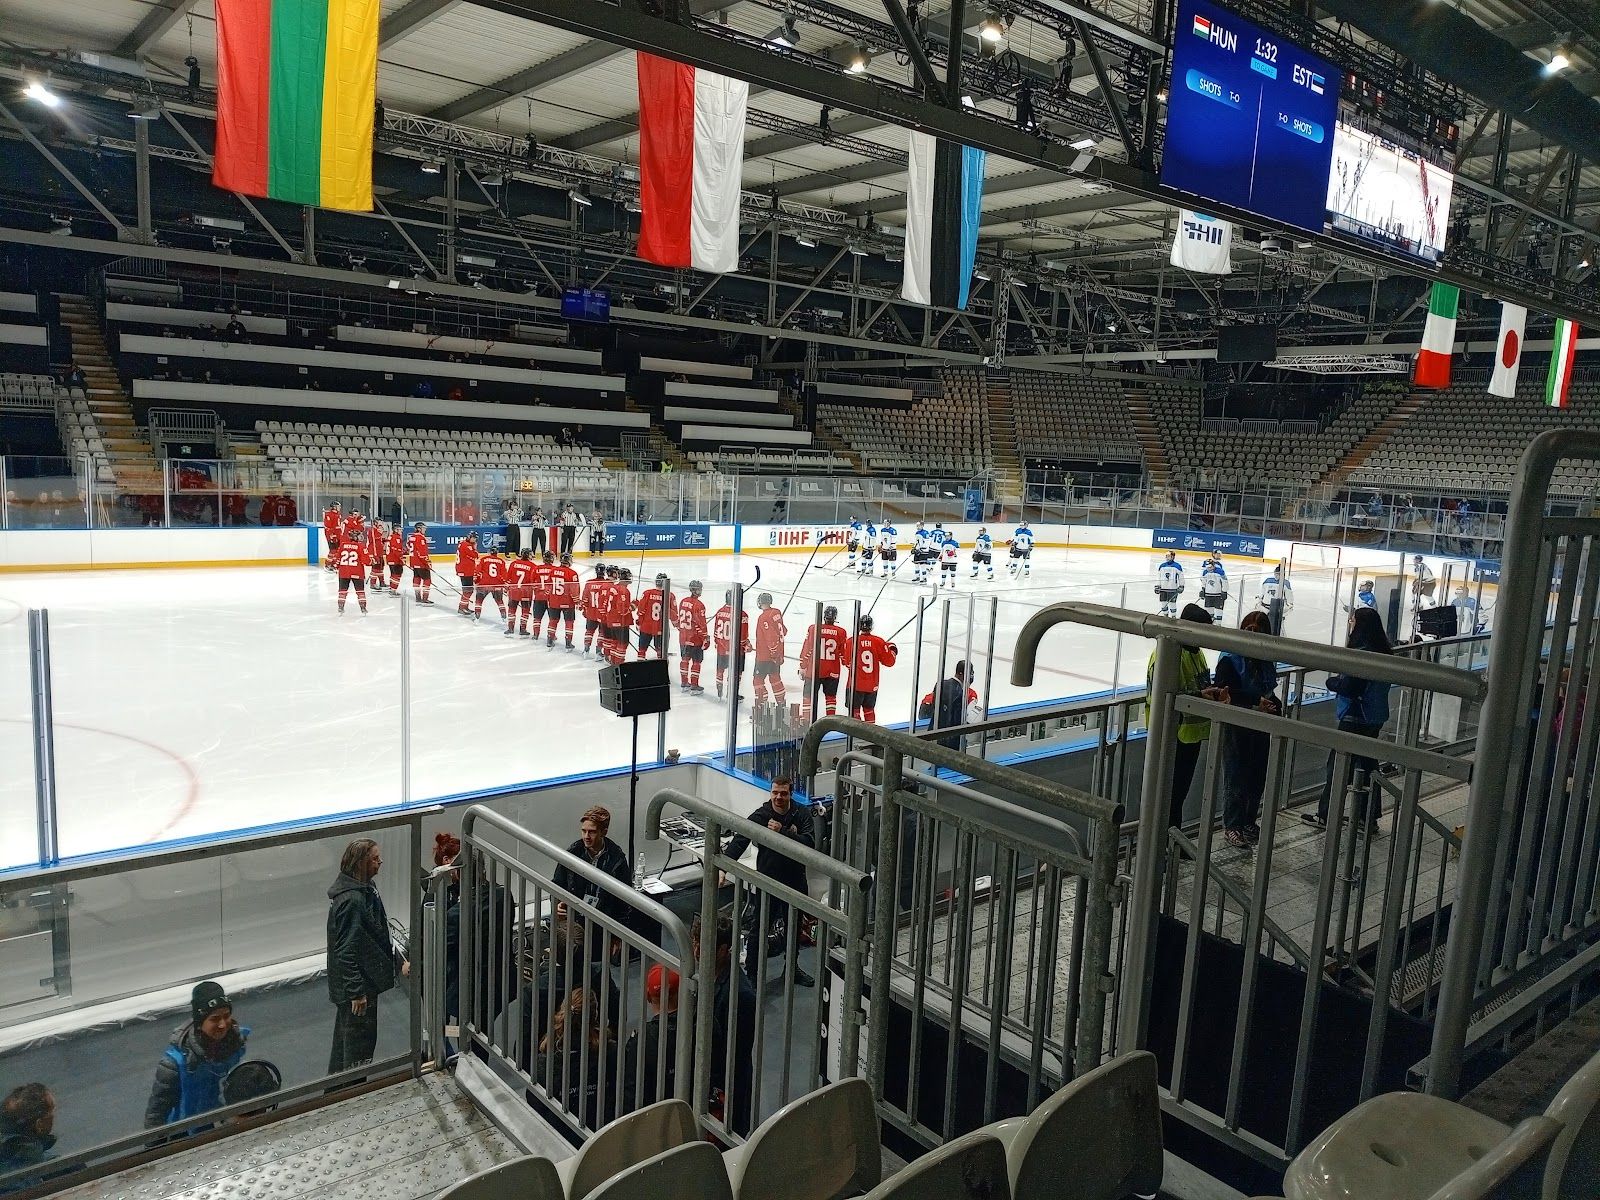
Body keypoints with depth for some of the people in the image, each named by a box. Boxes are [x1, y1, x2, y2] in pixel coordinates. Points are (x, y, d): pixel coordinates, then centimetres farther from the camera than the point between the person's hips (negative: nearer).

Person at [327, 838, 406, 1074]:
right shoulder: (352, 899, -28)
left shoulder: (364, 889, 4)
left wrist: (397, 960, 20)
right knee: (360, 1038, 5)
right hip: (358, 985, -10)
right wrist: (357, 991, -24)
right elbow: (346, 951, -27)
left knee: (346, 1032, 25)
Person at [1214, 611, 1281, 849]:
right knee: (1236, 776, 0)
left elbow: (1270, 691, 16)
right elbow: (1225, 692, -20)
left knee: (1258, 775, 12)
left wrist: (1274, 705, -4)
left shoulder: (1266, 660, 7)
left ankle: (1249, 821, 27)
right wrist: (1256, 701, -27)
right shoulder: (1230, 660, -12)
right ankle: (1232, 826, 11)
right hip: (1236, 728, -6)